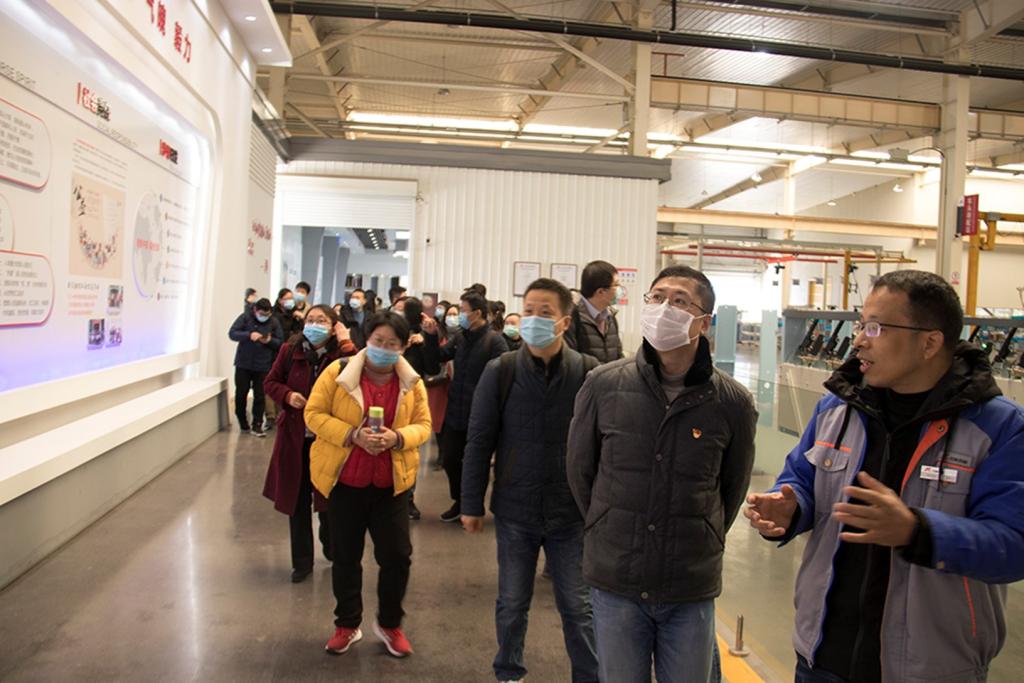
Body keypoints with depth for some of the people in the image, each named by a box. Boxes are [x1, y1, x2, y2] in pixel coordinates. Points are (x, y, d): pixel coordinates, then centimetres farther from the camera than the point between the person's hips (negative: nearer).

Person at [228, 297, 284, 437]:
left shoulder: (274, 322, 1)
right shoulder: (245, 317, -4)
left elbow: (280, 342, 3)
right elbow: (232, 333, -10)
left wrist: (270, 341, -19)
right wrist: (249, 335, -26)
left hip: (263, 365, 0)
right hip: (243, 363, 0)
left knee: (260, 396, 0)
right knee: (241, 393, 8)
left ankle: (257, 425, 5)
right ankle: (242, 422, 27)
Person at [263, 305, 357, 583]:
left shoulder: (342, 353, -11)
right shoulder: (289, 350, -3)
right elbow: (271, 382, 6)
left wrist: (346, 344, -26)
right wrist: (287, 395, -13)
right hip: (295, 437, 3)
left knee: (328, 500, 9)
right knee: (297, 500, 12)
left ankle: (332, 551, 35)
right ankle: (302, 561, 28)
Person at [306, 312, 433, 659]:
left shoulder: (412, 382, 0)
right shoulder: (338, 372, -7)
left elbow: (423, 425, 2)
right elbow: (314, 414, -8)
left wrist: (397, 438, -19)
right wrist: (352, 435, -22)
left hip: (392, 483, 1)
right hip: (343, 480, -1)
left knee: (397, 555, 4)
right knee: (345, 556, 12)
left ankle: (389, 624, 27)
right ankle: (347, 625, 32)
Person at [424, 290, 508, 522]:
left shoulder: (495, 341, -15)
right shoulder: (459, 336, 5)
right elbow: (440, 356, 13)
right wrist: (431, 335, -2)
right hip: (455, 412, 6)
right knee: (449, 459, 14)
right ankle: (459, 501, 34)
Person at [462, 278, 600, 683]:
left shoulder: (588, 372, -8)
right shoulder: (500, 371, -5)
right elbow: (479, 442, -1)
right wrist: (471, 504, 0)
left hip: (572, 512, -1)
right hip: (514, 510, 1)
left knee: (578, 607, 11)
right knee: (512, 604, 17)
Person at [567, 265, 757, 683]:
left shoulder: (733, 402, -9)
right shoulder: (603, 385, -8)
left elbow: (733, 487, 6)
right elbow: (579, 469, 5)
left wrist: (701, 545, 11)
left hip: (692, 590, 0)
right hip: (615, 584, 1)